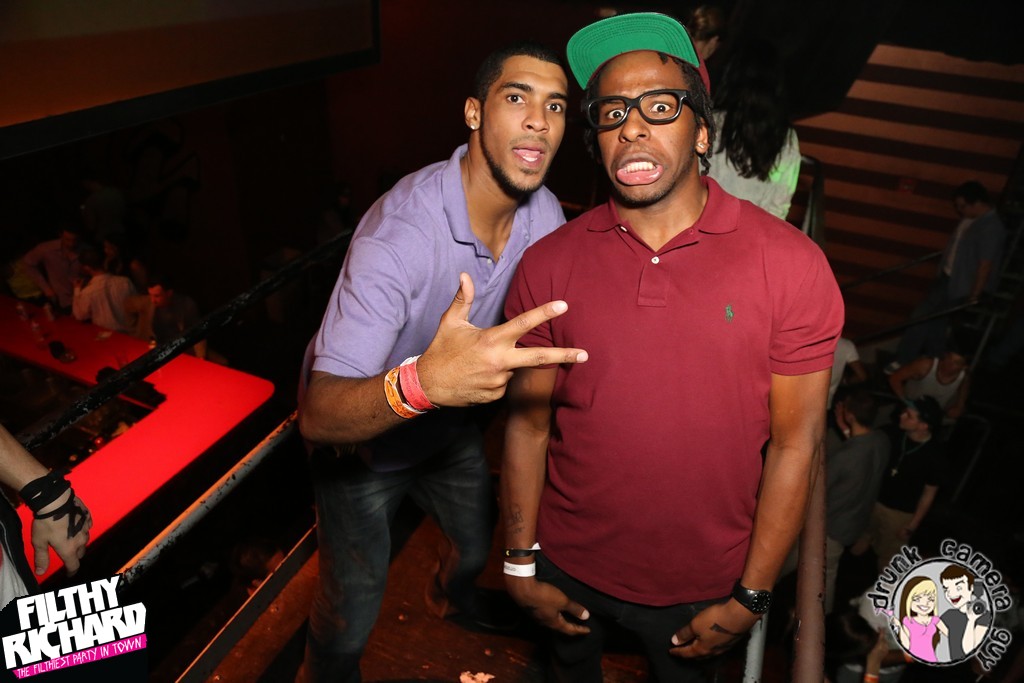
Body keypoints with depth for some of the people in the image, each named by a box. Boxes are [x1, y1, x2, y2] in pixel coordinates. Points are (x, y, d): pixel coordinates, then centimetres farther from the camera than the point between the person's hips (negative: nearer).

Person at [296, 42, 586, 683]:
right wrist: (421, 383, -61)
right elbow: (317, 413, -43)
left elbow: (545, 321, 4)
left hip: (448, 424, 6)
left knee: (480, 542, 29)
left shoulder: (546, 214, -16)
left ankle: (452, 594, 67)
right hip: (359, 441, -5)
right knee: (350, 621, 8)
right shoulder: (401, 232, -38)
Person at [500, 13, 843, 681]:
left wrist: (750, 599, -8)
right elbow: (527, 425, -7)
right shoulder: (549, 264, -11)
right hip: (570, 566, 2)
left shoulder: (791, 265, -16)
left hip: (702, 585, -1)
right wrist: (521, 566, -3)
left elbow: (795, 444, -12)